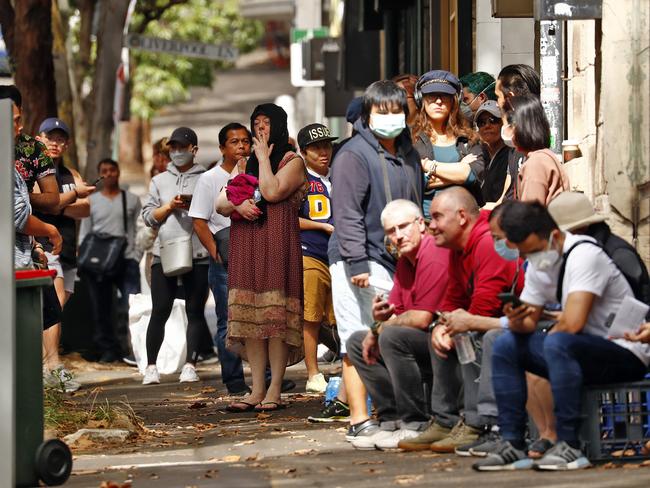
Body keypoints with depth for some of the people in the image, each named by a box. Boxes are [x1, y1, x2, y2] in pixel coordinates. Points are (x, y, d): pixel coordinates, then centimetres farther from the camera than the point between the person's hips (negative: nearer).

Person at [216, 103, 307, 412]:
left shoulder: (292, 161, 4)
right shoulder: (244, 164, 23)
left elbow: (272, 192, -13)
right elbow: (220, 204, 16)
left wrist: (264, 157, -3)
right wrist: (237, 204, -6)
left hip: (277, 244, -6)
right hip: (246, 246, 6)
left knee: (276, 316, -11)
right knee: (250, 316, -1)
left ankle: (274, 391, -12)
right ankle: (257, 389, -1)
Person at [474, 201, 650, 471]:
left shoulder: (584, 255, -21)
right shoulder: (539, 264, 6)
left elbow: (572, 324, -30)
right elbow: (528, 323, 9)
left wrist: (546, 337, -10)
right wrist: (517, 323, -15)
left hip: (627, 355, -9)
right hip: (587, 350, 9)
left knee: (557, 344, -35)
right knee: (505, 345, 0)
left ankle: (569, 446, -29)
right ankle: (512, 444, -5)